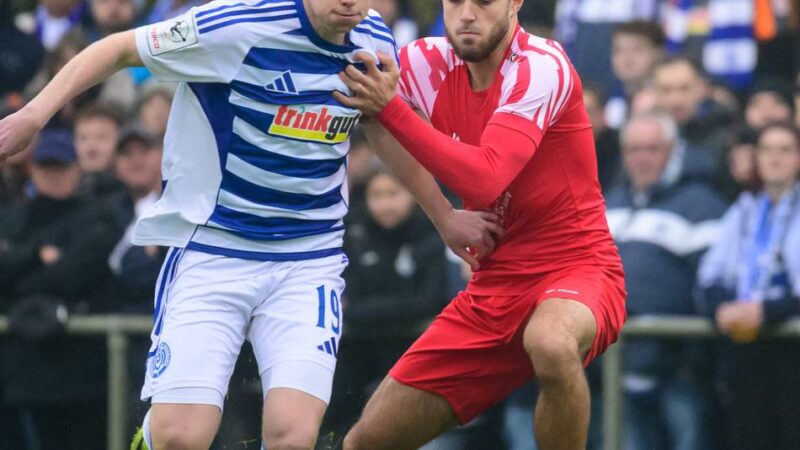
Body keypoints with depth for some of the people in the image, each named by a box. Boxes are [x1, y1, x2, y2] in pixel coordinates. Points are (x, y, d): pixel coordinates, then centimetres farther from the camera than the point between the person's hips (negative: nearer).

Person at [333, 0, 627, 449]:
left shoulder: (541, 66, -17)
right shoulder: (432, 63, 0)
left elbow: (484, 181, -29)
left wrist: (390, 108, -30)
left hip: (575, 267, -6)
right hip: (494, 285, 6)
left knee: (551, 343, -43)